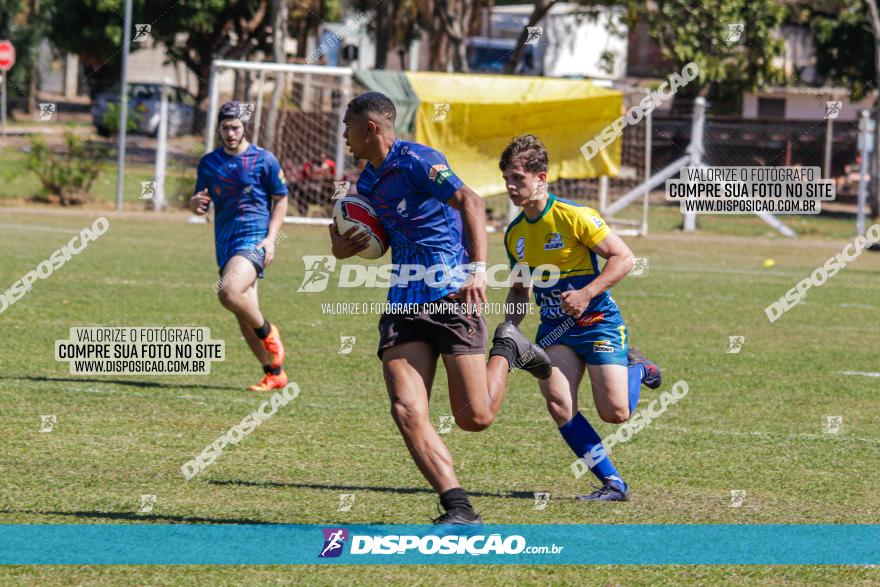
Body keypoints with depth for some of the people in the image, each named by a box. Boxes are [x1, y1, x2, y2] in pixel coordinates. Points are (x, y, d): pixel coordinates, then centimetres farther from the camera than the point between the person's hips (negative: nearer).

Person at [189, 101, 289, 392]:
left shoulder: (264, 160, -2)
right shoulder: (208, 163, 11)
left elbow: (281, 200, 4)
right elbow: (199, 204, 17)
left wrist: (270, 238, -9)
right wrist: (196, 202, -9)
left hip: (254, 239, -6)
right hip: (225, 244, 6)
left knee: (229, 293, -30)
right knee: (244, 318, 4)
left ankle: (268, 332, -4)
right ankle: (274, 374, 16)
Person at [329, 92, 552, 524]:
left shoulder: (415, 160, -9)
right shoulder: (367, 182, 17)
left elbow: (470, 201, -20)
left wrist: (478, 268, -31)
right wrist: (344, 249, 10)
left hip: (451, 295, -7)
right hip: (404, 305, 7)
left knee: (475, 418, -7)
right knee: (406, 410, -14)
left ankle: (507, 351, 24)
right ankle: (459, 511, -14)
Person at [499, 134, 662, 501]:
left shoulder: (572, 217, -14)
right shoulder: (514, 234, 7)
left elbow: (624, 258, -14)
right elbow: (519, 290, 20)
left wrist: (586, 294, -23)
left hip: (597, 321, -5)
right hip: (555, 328, 5)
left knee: (615, 413, -13)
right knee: (558, 405, -17)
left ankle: (636, 369, 23)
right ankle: (613, 484, -7)